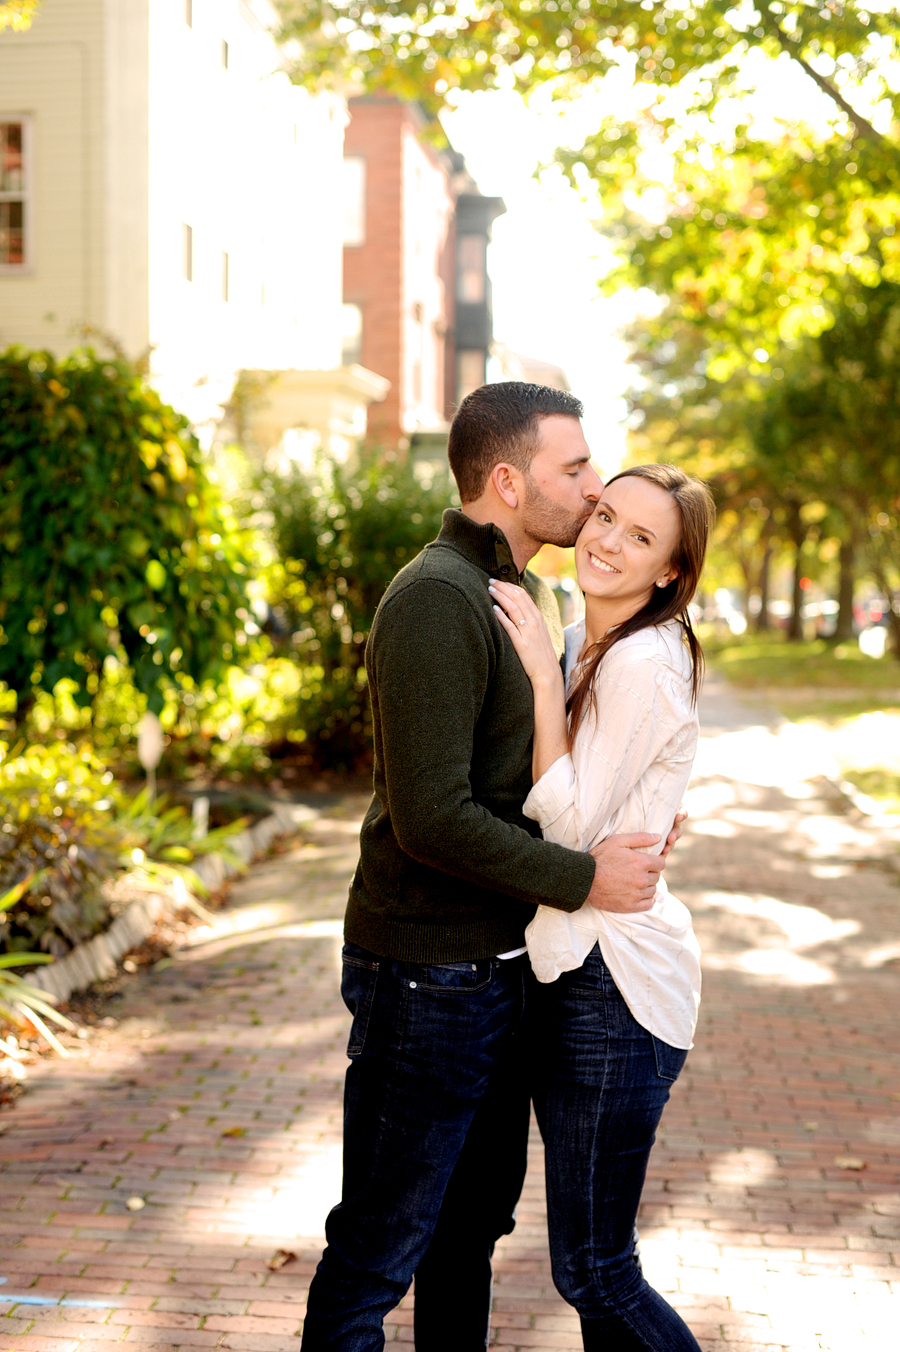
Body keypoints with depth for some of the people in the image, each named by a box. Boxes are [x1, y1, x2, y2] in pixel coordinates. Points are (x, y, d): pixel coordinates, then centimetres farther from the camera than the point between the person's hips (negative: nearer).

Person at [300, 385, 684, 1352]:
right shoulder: (437, 599, -19)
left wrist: (631, 814, 6)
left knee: (473, 1221, 21)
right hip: (426, 972, -10)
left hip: (500, 964, 10)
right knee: (380, 1245, 1)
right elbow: (432, 818, -25)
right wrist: (582, 880, -17)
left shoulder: (523, 593, 12)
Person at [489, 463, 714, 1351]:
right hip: (567, 967, 10)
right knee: (588, 1255, 18)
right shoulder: (586, 645, 11)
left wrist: (543, 677, -19)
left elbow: (571, 826, -19)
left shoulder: (644, 663, -18)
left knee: (591, 1269, -2)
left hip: (618, 979, -10)